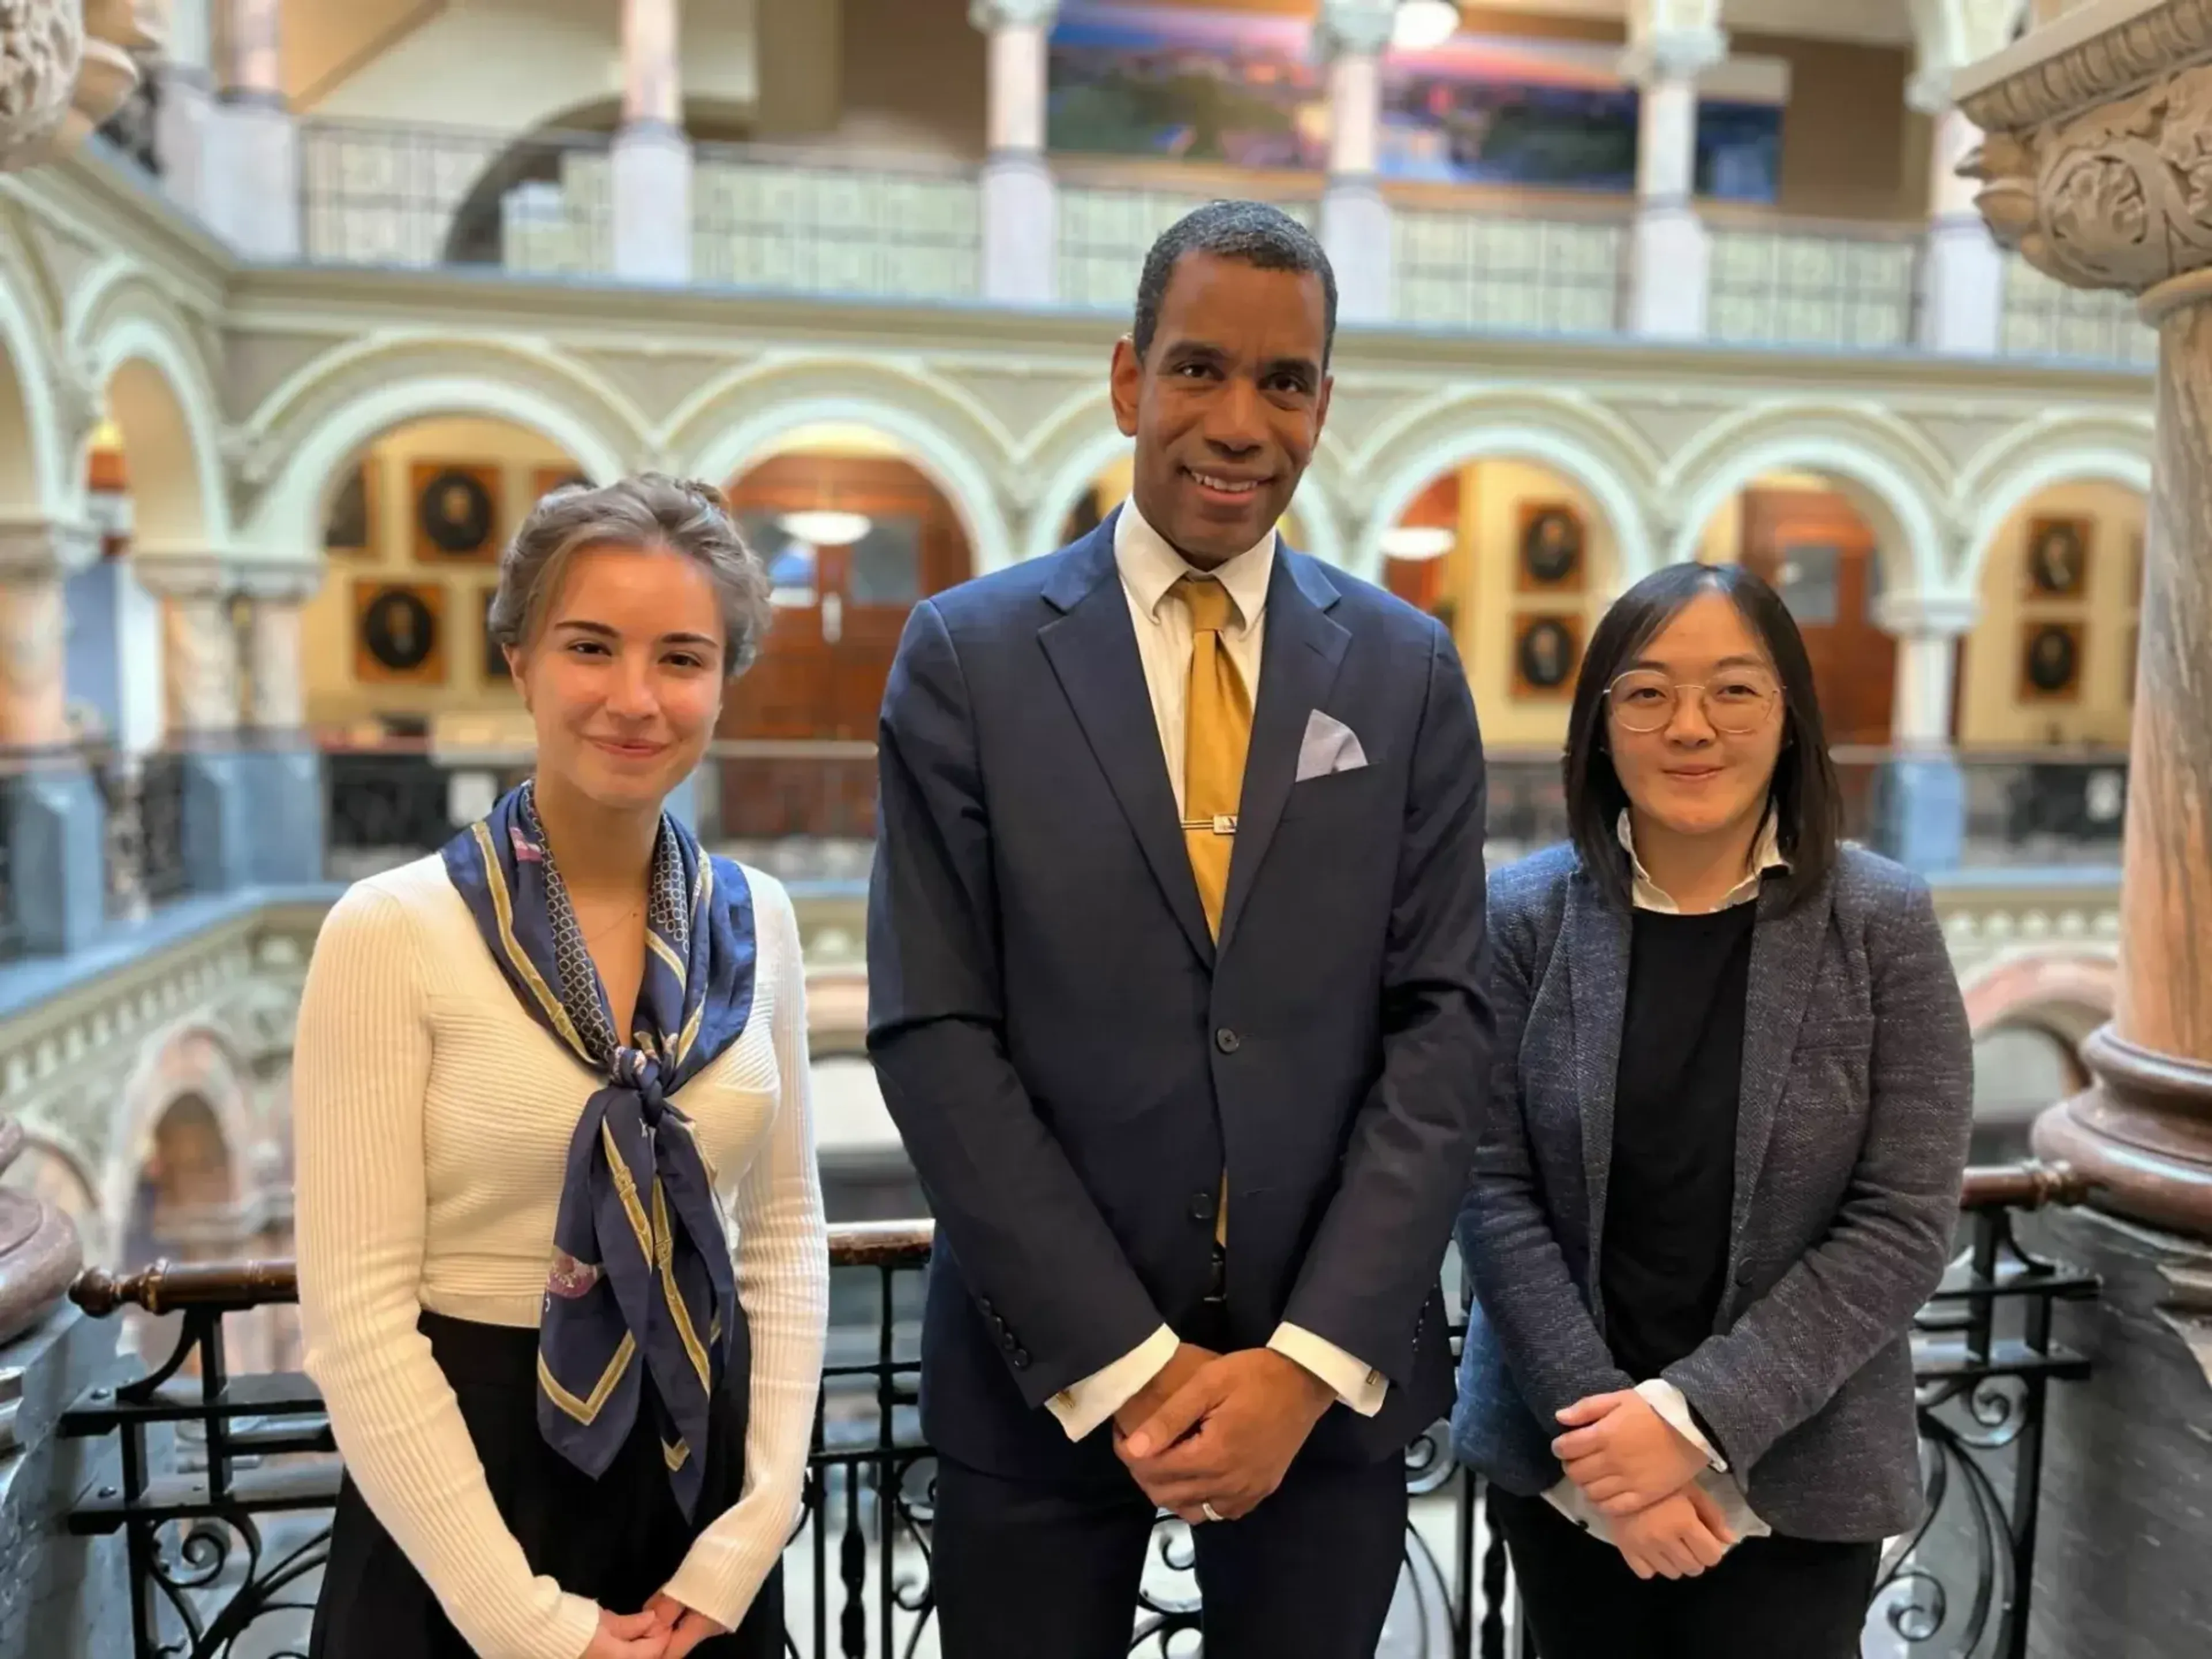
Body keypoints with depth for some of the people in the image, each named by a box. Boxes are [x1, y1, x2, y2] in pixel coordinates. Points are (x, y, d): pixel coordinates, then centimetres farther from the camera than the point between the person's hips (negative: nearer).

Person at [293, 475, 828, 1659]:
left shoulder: (754, 918, -3)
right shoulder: (392, 931, -14)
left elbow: (786, 1228, 2)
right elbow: (354, 1311, -14)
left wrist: (752, 1532, -4)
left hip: (702, 1462, 4)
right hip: (476, 1474, -3)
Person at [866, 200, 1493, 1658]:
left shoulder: (1407, 668, 1)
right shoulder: (968, 653, -5)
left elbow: (1442, 1019, -2)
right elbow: (934, 1035, -9)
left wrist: (1311, 1357, -10)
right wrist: (1123, 1361, -11)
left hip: (1330, 1367, 2)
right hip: (1045, 1367, -1)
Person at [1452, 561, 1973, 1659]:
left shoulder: (1884, 925, -8)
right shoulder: (1525, 915, -6)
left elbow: (1903, 1224, -10)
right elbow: (1491, 1190, -8)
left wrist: (1698, 1415, -16)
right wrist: (1602, 1416, -15)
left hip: (1794, 1470, -1)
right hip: (1562, 1456, 1)